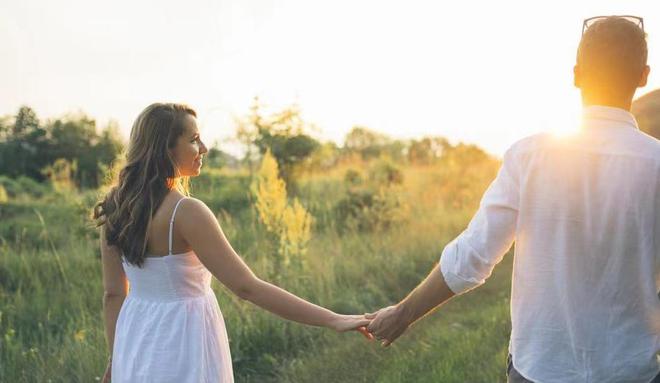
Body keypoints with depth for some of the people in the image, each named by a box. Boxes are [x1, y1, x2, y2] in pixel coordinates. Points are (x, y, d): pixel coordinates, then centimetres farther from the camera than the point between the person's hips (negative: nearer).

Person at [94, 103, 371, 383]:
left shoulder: (116, 206, 0)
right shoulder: (185, 212, -22)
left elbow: (113, 293, 6)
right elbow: (246, 287, -25)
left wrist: (116, 358, 16)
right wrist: (332, 320, -23)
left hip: (136, 344, 7)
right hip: (182, 349, -7)